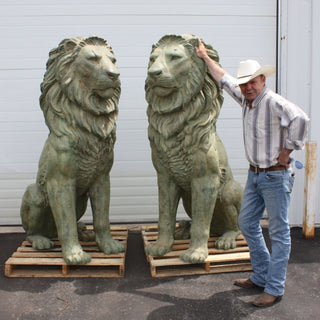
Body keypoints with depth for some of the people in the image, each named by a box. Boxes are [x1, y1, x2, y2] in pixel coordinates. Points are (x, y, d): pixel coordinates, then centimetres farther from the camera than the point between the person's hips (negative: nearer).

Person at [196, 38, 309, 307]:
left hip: (275, 176, -9)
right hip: (254, 174, 9)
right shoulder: (246, 100, 8)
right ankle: (261, 277, 30)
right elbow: (224, 79, 23)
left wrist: (287, 152, -24)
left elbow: (300, 119, -35)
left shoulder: (273, 102, -17)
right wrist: (205, 57, 32)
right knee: (247, 223, 16)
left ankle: (274, 289, 11)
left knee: (279, 232, 1)